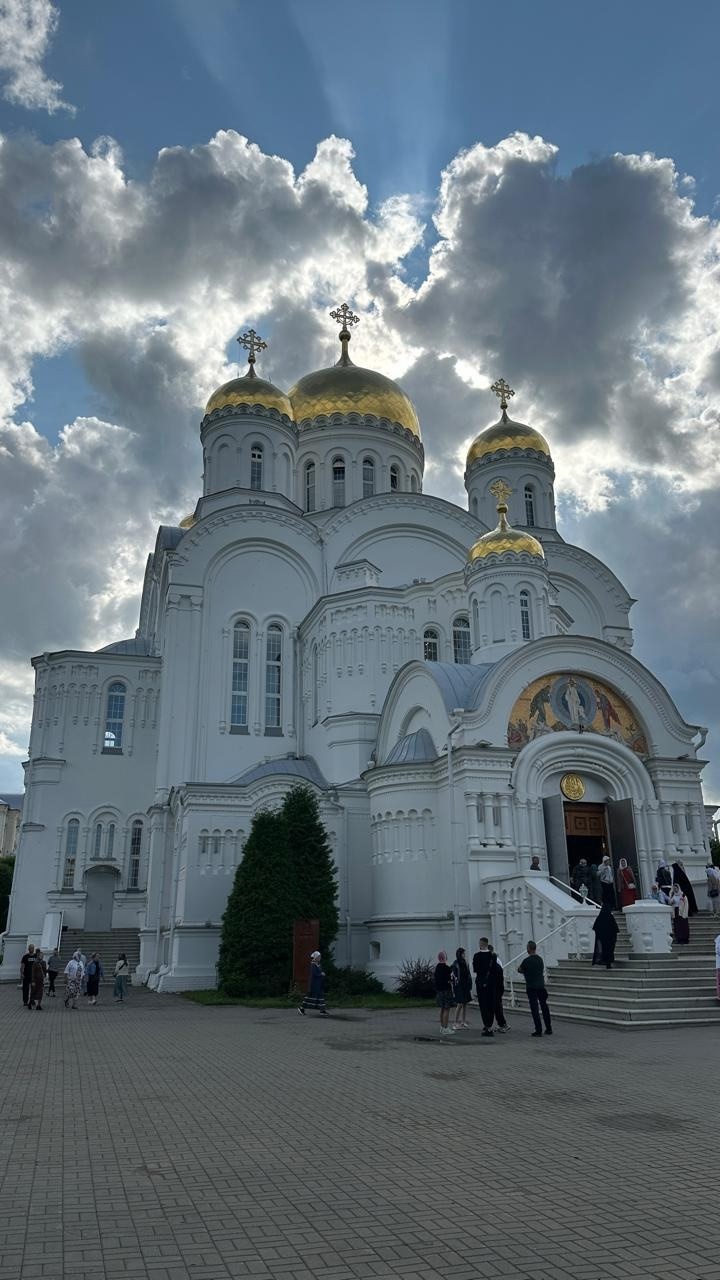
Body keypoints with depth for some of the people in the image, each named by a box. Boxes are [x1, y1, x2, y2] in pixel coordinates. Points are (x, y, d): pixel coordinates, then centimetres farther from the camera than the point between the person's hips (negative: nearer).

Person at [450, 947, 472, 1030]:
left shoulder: (466, 963, 8)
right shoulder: (455, 964, -11)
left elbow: (469, 975, 13)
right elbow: (452, 975, -14)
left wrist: (470, 987, 10)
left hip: (466, 986, 6)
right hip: (459, 986, -6)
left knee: (465, 1004, 7)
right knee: (460, 1004, -8)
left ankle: (463, 1022, 15)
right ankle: (455, 1023, -1)